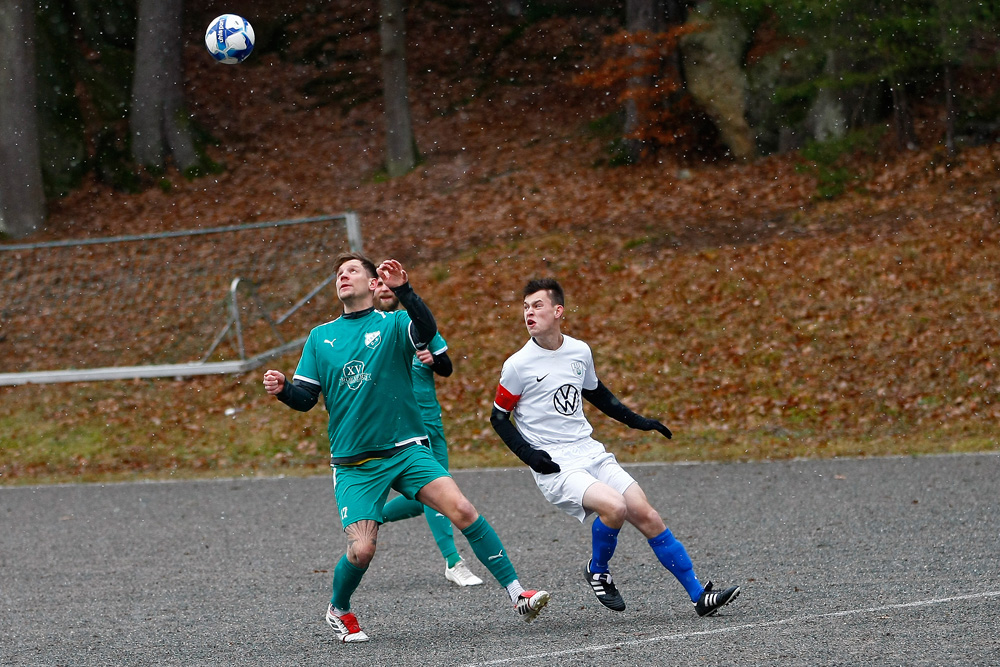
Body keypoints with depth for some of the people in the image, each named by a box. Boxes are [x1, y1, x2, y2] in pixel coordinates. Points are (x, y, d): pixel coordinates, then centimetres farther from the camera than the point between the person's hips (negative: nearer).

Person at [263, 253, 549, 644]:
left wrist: (403, 290, -36)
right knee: (361, 550, -14)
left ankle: (517, 594, -14)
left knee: (460, 509, -20)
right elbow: (305, 397, 10)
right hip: (353, 463, 1)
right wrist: (282, 389, -12)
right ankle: (338, 611, 17)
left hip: (406, 450, -1)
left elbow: (426, 331, -20)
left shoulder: (393, 324, 3)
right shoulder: (319, 338, 11)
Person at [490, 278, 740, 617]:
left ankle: (699, 595, 1)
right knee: (614, 507, -28)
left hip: (591, 454, 5)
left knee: (647, 516, -4)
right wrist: (528, 454, -13)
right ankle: (597, 571, 0)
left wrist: (635, 420, 22)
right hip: (555, 468, -5)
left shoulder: (580, 351, 6)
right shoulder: (518, 365, -9)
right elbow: (498, 417, 1)